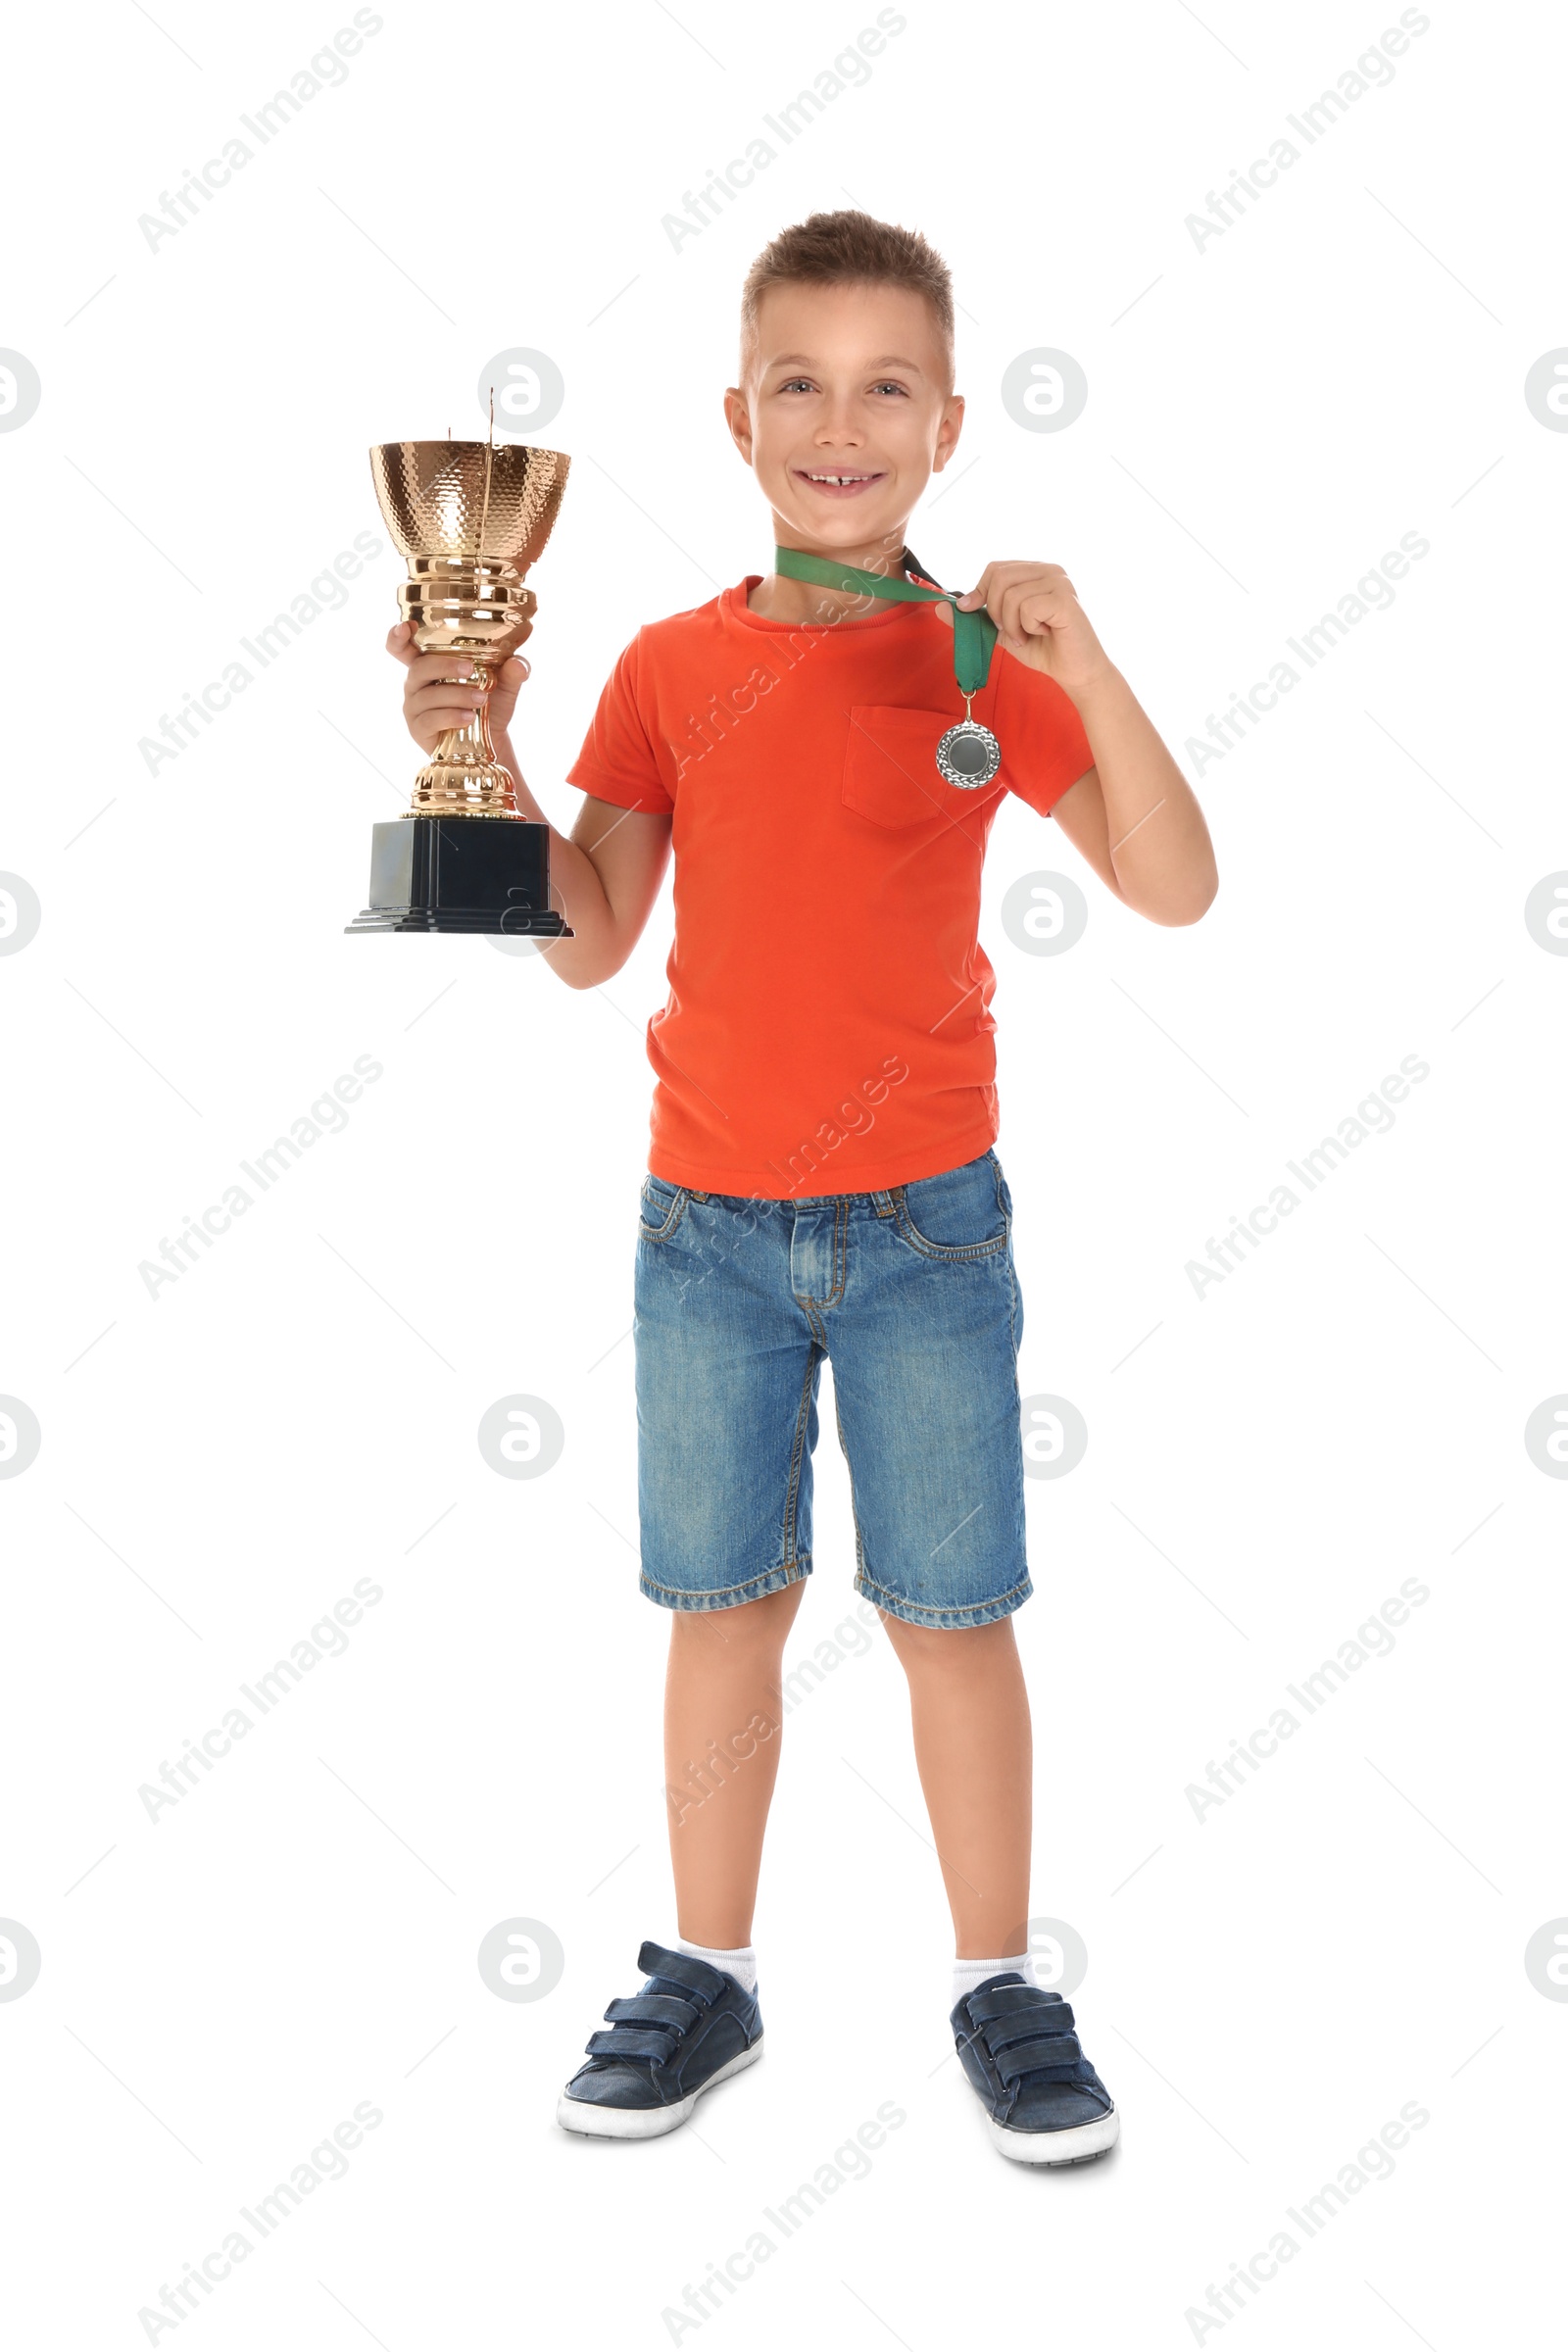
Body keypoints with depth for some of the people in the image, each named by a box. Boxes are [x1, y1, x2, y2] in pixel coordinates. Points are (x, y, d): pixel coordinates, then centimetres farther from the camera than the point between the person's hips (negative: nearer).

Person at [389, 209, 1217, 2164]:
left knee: (954, 1614, 5)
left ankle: (999, 1988, 21)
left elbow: (1175, 891, -9)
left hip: (924, 1227, -1)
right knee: (723, 1600, 11)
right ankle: (707, 1974, 26)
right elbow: (588, 941, 2)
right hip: (709, 1224, 2)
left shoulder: (982, 663, -2)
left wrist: (1088, 674, -21)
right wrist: (481, 756, -10)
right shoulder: (672, 668, 2)